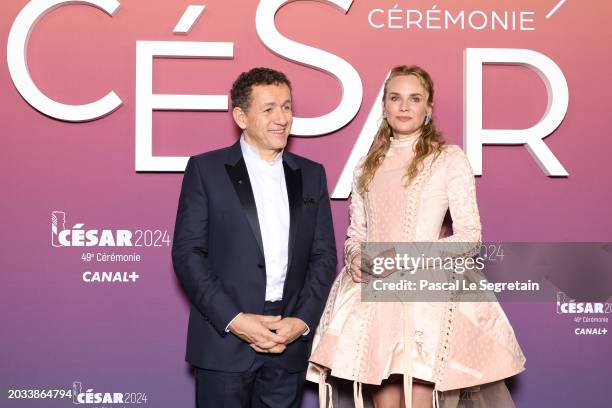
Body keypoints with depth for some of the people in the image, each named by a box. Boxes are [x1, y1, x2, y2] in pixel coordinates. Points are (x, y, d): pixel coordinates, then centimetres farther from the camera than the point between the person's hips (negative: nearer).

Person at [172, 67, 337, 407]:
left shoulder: (312, 174, 12)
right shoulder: (205, 169, 1)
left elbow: (324, 255, 9)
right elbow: (187, 253, -5)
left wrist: (303, 321, -5)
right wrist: (233, 320, -13)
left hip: (290, 341, 3)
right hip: (224, 340, -3)